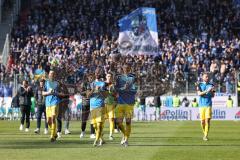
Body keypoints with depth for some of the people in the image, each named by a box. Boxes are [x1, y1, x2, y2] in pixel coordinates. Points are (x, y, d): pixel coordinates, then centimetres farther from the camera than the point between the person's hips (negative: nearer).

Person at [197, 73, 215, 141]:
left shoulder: (211, 85, 8)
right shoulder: (200, 85, 5)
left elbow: (213, 96, 8)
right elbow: (199, 94, -9)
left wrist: (212, 91, -13)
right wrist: (207, 91, -22)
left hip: (208, 105, 0)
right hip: (202, 105, 0)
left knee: (207, 120, -11)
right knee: (202, 121, 3)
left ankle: (206, 135, -9)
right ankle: (204, 133, 24)